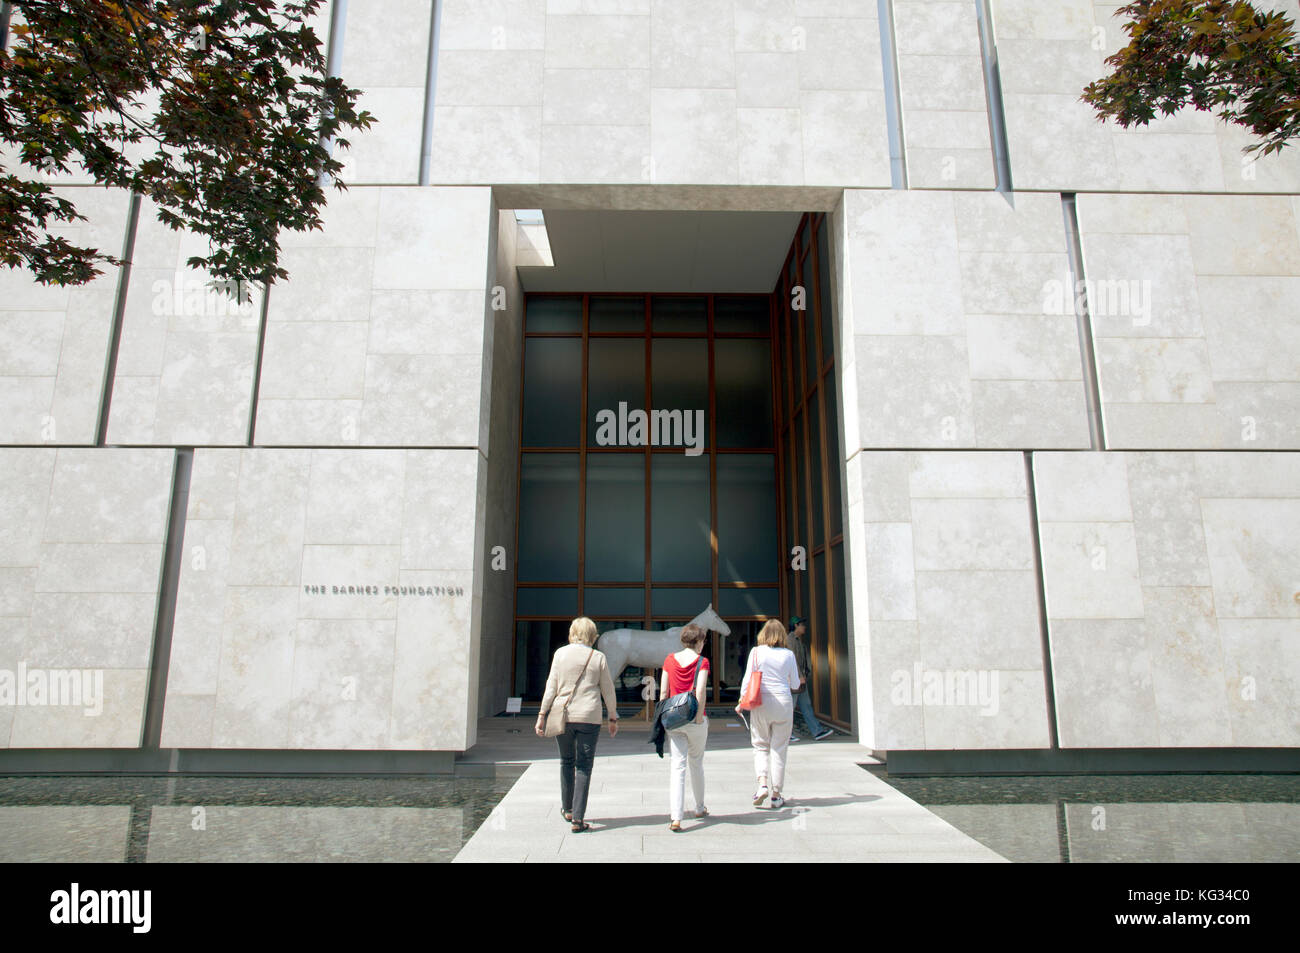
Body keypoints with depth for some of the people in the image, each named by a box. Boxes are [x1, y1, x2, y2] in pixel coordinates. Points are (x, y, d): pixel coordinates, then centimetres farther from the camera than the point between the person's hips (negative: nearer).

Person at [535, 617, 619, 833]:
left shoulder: (560, 653, 2)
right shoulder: (598, 657, 0)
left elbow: (551, 686, 0)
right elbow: (608, 691, 4)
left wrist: (542, 714, 4)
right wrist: (613, 718, 14)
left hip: (562, 715, 2)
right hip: (589, 717, -2)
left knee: (566, 761, 19)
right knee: (584, 766, 4)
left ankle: (568, 809, 31)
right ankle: (578, 818, 0)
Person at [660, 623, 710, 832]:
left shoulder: (670, 659, 4)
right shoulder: (702, 661, -6)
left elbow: (663, 692, 3)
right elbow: (700, 691, -16)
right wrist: (699, 716, -11)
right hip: (694, 719, -2)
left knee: (677, 765, 1)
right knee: (697, 763, 17)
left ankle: (675, 817, -10)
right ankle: (700, 808, 34)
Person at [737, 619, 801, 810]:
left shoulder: (756, 652, -2)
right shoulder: (788, 654, 1)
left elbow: (748, 679, -3)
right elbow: (795, 684, 8)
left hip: (761, 703, 0)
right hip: (783, 703, 1)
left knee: (760, 746, 13)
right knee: (779, 749, 7)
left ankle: (762, 783, -7)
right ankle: (776, 795, 10)